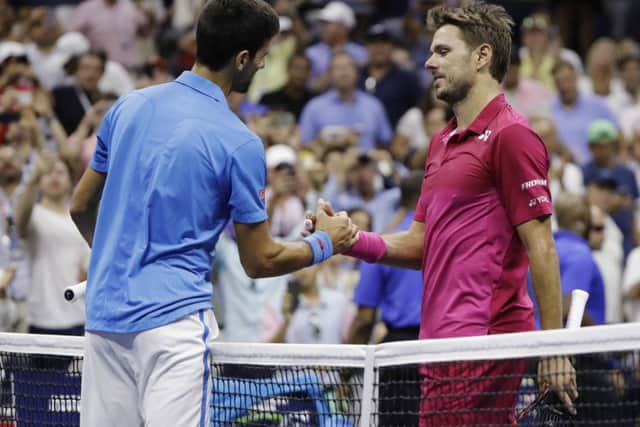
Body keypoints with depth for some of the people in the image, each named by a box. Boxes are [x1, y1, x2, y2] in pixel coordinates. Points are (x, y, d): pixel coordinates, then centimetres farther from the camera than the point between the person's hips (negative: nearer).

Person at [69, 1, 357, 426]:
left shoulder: (128, 107, 7)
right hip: (172, 316, -6)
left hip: (105, 311, 6)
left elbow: (81, 207, 18)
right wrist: (326, 242, 14)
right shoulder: (239, 143, -10)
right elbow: (260, 261, -4)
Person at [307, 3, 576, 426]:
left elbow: (541, 248, -12)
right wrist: (353, 240, 5)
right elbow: (421, 244, 23)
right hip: (443, 340, 9)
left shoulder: (510, 135, -9)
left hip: (481, 342, -9)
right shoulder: (442, 142, 21)